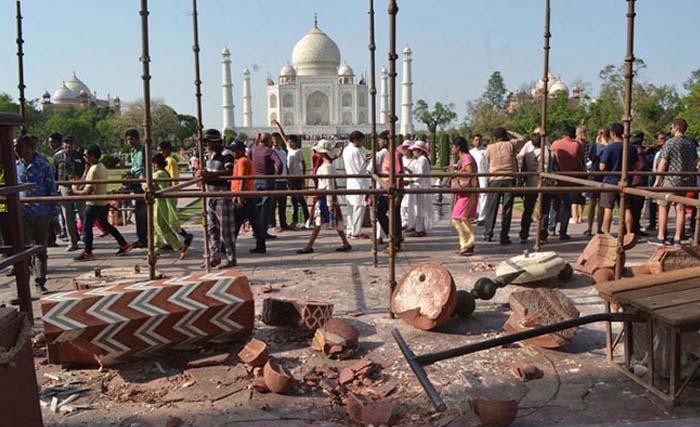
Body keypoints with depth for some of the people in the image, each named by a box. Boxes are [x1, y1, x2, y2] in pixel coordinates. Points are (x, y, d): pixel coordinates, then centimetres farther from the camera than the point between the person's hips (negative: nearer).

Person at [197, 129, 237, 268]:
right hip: (210, 193, 8)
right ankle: (214, 257, 20)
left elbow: (229, 171, -26)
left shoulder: (225, 154, -11)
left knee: (226, 227, -4)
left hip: (222, 193, -8)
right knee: (212, 227, 12)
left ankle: (231, 258, 5)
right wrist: (201, 174, 0)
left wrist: (209, 174, -33)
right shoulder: (208, 156, 14)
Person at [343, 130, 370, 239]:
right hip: (359, 183, -9)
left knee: (351, 208, 12)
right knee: (359, 208, -3)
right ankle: (356, 232, 0)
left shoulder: (346, 150, 11)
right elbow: (359, 169, -18)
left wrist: (363, 159, 12)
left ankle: (350, 231, 17)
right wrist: (365, 161, -3)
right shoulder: (355, 151, -16)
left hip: (350, 182, 9)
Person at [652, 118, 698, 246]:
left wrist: (657, 180, -5)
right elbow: (695, 162, 16)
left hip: (671, 180, -6)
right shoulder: (691, 143, 9)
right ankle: (677, 238, 9)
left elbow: (662, 164, -11)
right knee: (680, 209, 7)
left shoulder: (670, 143, -10)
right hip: (685, 181, 6)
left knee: (663, 207, 2)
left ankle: (661, 237, 1)